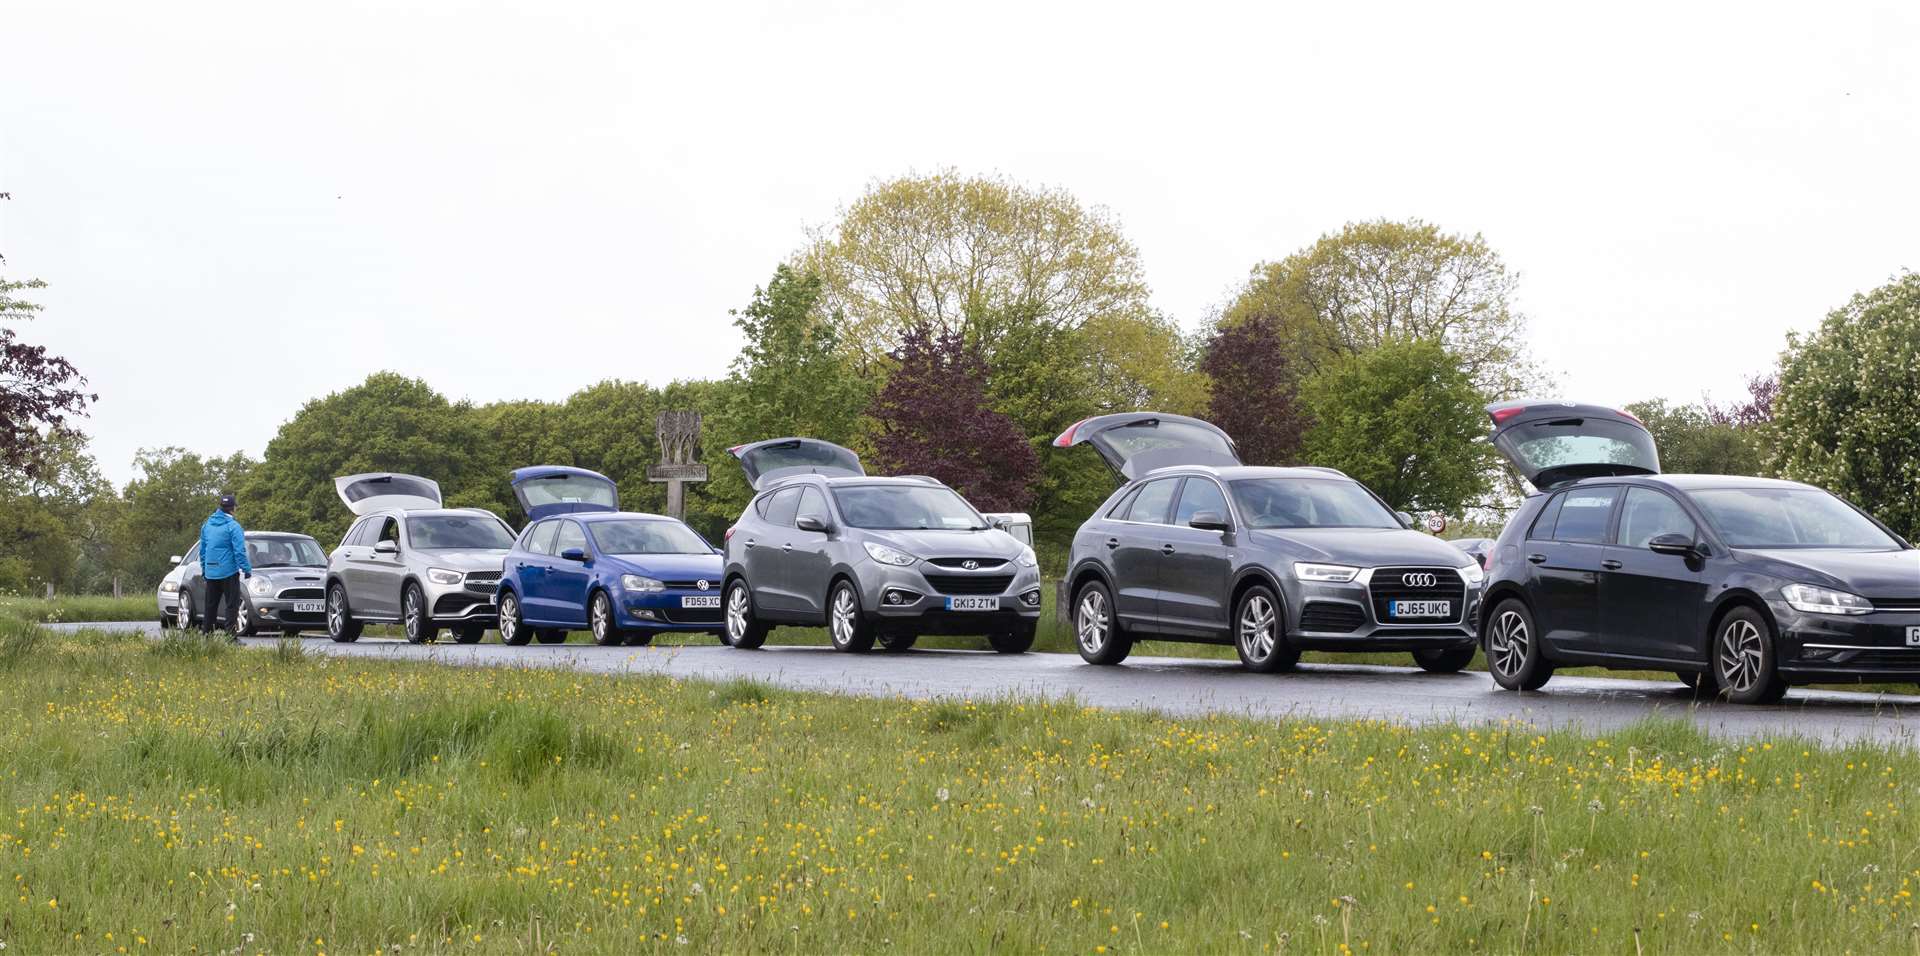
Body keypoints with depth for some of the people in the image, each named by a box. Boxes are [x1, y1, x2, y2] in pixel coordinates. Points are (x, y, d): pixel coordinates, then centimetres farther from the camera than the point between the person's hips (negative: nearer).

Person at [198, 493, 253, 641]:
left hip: (210, 573, 6)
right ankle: (231, 636, -8)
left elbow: (202, 550, 16)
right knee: (232, 605, -3)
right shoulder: (233, 526, -12)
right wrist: (247, 569, -8)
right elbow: (239, 551, -15)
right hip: (228, 572, -6)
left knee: (211, 605, 14)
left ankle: (206, 633, 17)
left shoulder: (207, 525, 9)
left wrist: (204, 568, 24)